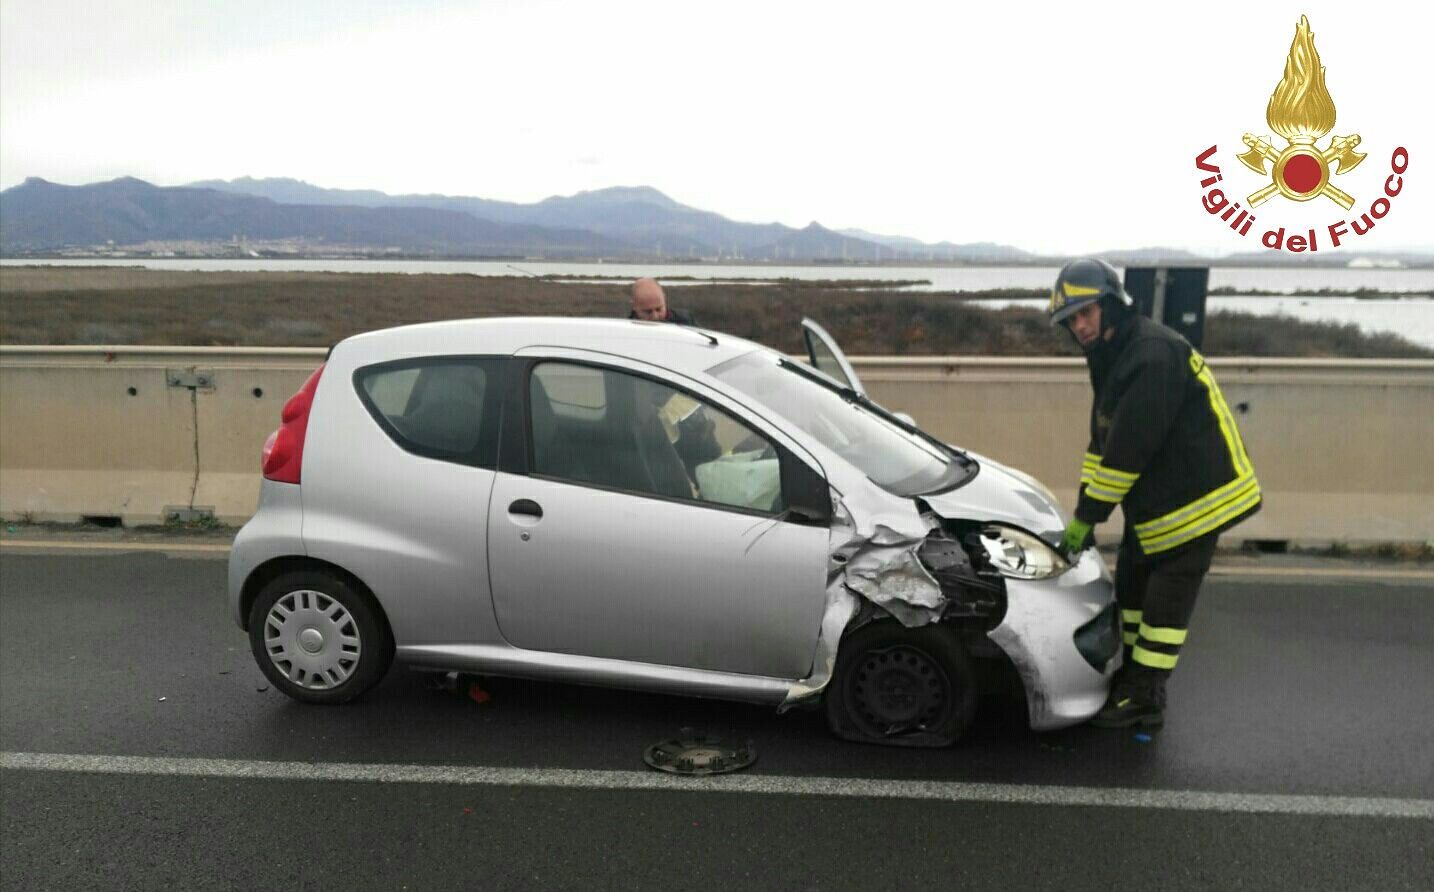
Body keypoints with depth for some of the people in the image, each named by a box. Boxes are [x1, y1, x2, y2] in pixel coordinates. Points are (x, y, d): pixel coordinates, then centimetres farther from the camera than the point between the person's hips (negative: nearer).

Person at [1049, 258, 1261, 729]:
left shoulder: (1153, 355, -24)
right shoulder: (1111, 359, 9)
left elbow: (1129, 449, -26)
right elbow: (1102, 442, 12)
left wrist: (1087, 515, -19)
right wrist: (1085, 513, 6)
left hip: (1195, 497, -10)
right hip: (1153, 501, 10)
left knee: (1165, 600, -2)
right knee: (1133, 584, 17)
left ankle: (1145, 698, 9)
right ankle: (1133, 675, 31)